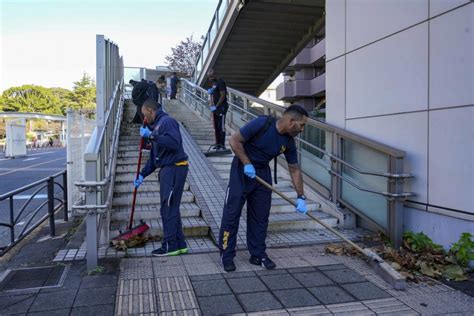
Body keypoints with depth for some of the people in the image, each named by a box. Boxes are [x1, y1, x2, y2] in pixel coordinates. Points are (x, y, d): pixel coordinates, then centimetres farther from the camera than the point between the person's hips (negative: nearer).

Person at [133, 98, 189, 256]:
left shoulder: (167, 121, -8)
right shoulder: (156, 125, 22)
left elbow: (174, 143, -27)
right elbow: (154, 157, 24)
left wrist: (152, 135, -23)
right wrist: (142, 175, 19)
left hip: (174, 169, -10)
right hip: (167, 170, 10)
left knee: (168, 209, -5)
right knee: (171, 208, 12)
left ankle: (170, 246, 5)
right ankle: (179, 244, 20)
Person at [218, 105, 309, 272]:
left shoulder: (288, 142, -5)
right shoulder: (262, 123, -23)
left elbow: (294, 170, 3)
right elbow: (235, 141, -19)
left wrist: (301, 197, 1)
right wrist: (247, 164, -21)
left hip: (263, 173, 6)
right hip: (242, 170, -6)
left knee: (260, 216, 8)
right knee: (232, 213, -2)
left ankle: (258, 254, 21)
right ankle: (226, 255, 10)